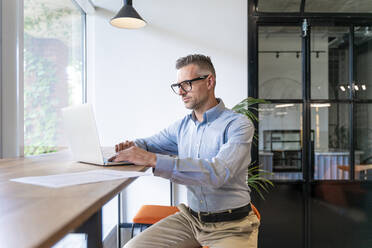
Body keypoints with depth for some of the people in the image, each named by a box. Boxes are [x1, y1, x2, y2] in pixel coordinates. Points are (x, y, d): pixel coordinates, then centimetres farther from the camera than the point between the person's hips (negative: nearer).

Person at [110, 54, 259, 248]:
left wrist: (153, 160, -33)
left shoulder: (238, 124, -12)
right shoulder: (182, 126, 6)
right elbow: (148, 143, 20)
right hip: (190, 218, 5)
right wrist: (131, 146, -6)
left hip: (232, 225, -4)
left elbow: (218, 173, -27)